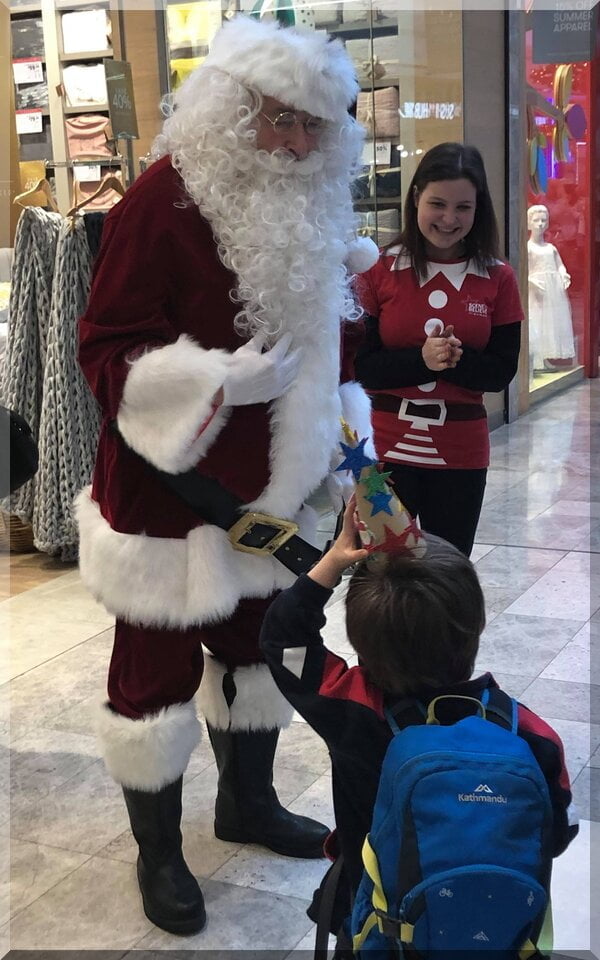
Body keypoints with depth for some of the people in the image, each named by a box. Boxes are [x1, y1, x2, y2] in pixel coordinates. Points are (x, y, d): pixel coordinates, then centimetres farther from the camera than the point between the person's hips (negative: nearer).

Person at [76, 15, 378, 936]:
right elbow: (109, 352, -18)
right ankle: (158, 852, 26)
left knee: (257, 644, 20)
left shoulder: (307, 211, 6)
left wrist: (349, 424, 7)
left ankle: (249, 802, 43)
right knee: (157, 669, 5)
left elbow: (326, 335, 18)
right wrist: (217, 382, -30)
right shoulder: (161, 203, -17)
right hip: (167, 492, -7)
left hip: (264, 488, 7)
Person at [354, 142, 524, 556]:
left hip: (461, 454, 2)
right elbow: (358, 365, -7)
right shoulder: (379, 270, -4)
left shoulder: (498, 279, 0)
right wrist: (421, 360, -23)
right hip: (384, 448, -1)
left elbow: (502, 372, -2)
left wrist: (455, 360, -22)